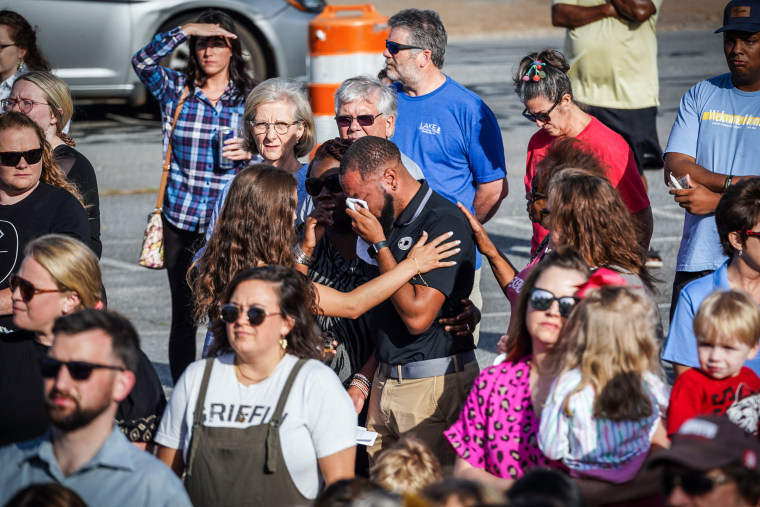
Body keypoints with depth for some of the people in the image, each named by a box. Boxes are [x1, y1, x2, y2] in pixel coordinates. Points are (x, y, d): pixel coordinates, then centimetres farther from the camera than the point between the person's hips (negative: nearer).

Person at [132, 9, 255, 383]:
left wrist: (248, 153, -10)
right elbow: (142, 61, -11)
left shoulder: (250, 98, 5)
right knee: (183, 313, 6)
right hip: (181, 220, 1)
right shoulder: (176, 89, 6)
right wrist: (185, 30, -17)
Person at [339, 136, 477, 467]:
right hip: (386, 382, 8)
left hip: (433, 386, -8)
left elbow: (417, 316, -22)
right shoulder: (391, 221, 12)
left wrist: (379, 245, -15)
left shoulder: (444, 223, -16)